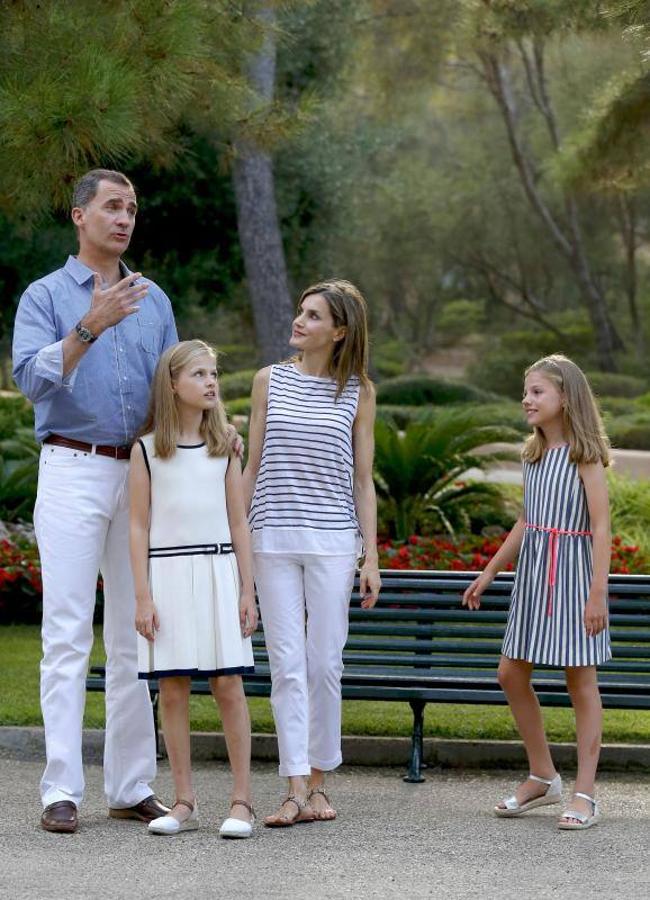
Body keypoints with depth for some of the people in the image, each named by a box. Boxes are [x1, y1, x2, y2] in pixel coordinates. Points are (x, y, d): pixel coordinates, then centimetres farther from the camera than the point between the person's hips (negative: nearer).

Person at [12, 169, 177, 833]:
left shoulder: (153, 300, 15)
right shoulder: (45, 296, 2)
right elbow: (32, 378, -14)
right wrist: (90, 328, -26)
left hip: (141, 475, 4)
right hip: (73, 472, -4)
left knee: (135, 635, 4)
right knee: (67, 634, -7)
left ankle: (130, 785, 9)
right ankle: (61, 789, -7)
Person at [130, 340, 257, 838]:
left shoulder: (225, 447, 7)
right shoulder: (147, 450, 2)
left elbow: (238, 522, 8)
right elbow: (140, 526, 1)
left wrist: (247, 591, 3)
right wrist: (142, 597, -4)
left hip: (218, 572, 1)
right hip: (166, 572, -1)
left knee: (229, 684, -4)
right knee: (173, 688, 1)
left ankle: (242, 800, 1)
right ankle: (184, 802, 9)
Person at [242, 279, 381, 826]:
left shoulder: (357, 393, 5)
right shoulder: (270, 381, 8)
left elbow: (363, 481, 6)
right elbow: (252, 467, 10)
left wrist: (371, 557, 2)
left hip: (333, 541, -1)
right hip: (273, 539, 1)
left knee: (325, 662, 1)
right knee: (288, 663, -2)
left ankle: (319, 784, 13)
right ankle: (296, 789, -4)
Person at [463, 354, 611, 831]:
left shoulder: (585, 454, -9)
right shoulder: (535, 454, 11)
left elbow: (601, 526, -14)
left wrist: (598, 591, -20)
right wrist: (489, 573, 22)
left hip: (573, 572, -8)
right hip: (533, 571, 8)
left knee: (581, 680, -2)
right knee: (512, 673, 8)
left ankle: (584, 793, 3)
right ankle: (543, 778, 21)